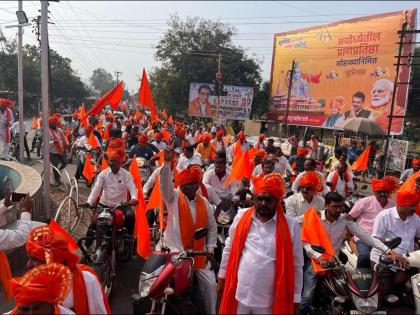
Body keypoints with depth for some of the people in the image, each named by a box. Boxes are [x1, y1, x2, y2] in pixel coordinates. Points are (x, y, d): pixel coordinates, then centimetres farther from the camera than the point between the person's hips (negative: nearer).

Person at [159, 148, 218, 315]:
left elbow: (212, 227, 9)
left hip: (199, 253, 4)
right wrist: (167, 162, -37)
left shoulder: (204, 202, 6)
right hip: (177, 252, -3)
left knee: (210, 285, 4)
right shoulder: (173, 198, -3)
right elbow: (165, 183, -22)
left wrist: (210, 250, 3)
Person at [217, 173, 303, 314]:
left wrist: (296, 299, 3)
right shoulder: (241, 217, -2)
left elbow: (296, 266, 0)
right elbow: (229, 249, 9)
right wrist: (222, 277, 12)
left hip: (270, 301, -1)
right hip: (239, 294, 1)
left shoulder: (291, 225, -6)